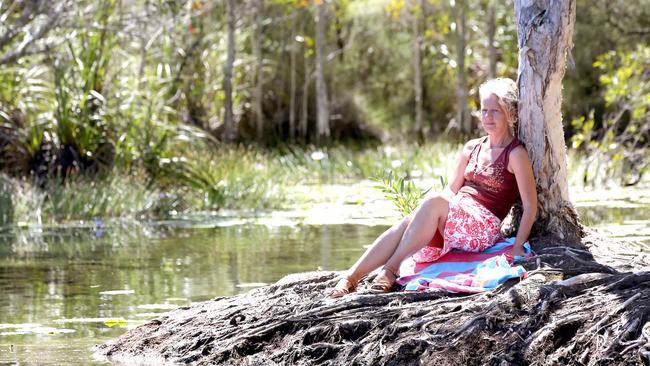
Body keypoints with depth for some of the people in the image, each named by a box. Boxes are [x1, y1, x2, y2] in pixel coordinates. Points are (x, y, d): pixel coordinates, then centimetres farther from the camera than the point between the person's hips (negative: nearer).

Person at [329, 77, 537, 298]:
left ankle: (391, 268, -36)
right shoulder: (472, 148, 19)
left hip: (484, 228, -6)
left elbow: (530, 205, -4)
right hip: (455, 222, 6)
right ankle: (351, 277, -37)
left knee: (433, 202, -33)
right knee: (405, 225, -25)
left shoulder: (515, 154, 0)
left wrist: (518, 247, -13)